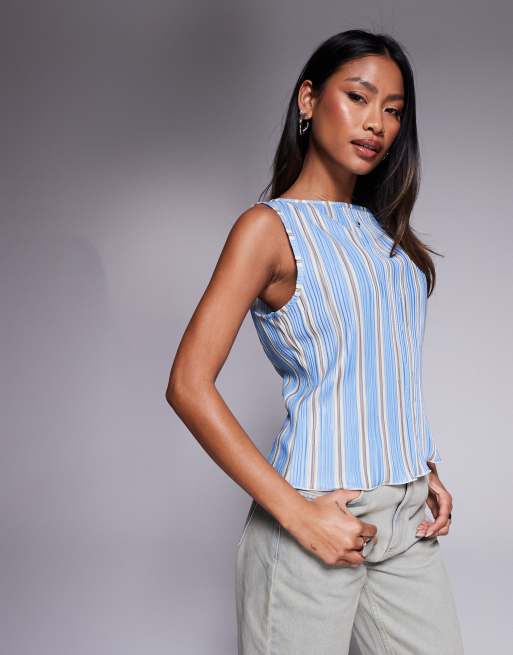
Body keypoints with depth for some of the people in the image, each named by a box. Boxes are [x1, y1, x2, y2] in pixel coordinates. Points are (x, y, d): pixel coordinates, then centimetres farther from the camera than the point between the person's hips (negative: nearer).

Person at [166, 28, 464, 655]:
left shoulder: (381, 229, 12)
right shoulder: (271, 226, -9)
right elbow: (188, 386, -16)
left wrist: (427, 471, 9)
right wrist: (297, 512, -18)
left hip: (408, 513, 6)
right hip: (318, 518, -6)